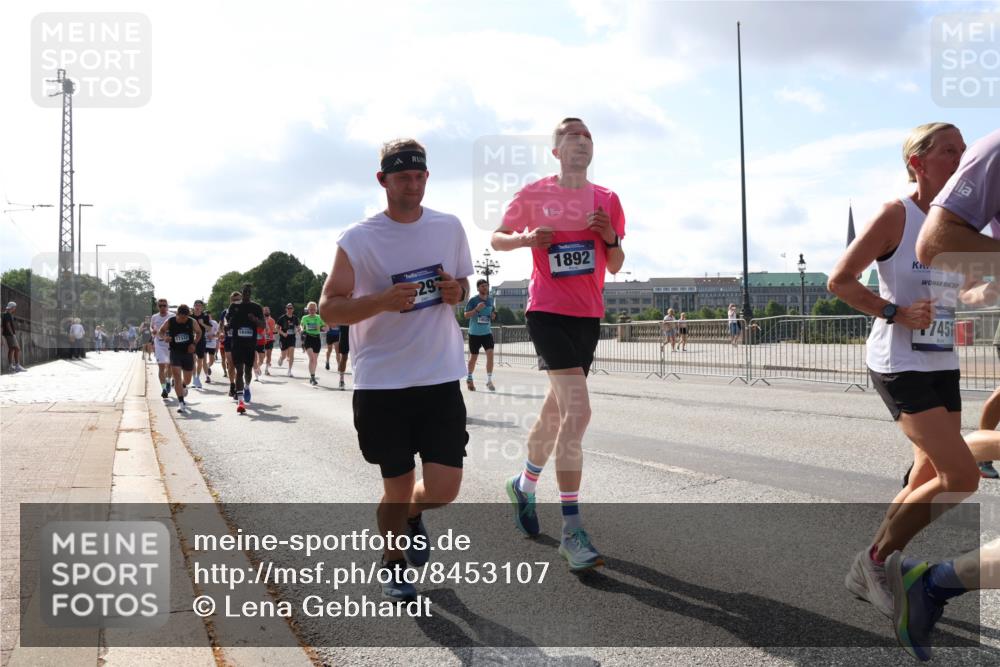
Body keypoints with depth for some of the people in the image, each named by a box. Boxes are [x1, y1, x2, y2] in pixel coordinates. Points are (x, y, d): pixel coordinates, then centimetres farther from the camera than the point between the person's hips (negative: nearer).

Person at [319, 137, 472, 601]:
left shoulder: (450, 228, 6)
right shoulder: (358, 240, -5)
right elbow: (328, 308, -5)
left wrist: (457, 292, -5)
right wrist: (383, 301, -22)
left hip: (442, 379, 3)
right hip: (381, 384, -2)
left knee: (443, 489, -3)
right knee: (397, 488, 7)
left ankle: (413, 516, 35)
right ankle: (393, 566, 35)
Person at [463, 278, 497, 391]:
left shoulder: (490, 300, 6)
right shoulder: (473, 300, -9)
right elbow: (466, 315, -14)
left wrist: (493, 315, -1)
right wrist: (477, 309, -28)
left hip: (487, 332, 3)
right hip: (474, 333, -3)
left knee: (490, 354, -14)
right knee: (473, 357, 9)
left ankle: (489, 380, -9)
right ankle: (469, 379, 30)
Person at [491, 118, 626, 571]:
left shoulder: (607, 199, 10)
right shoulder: (534, 194, 0)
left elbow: (615, 267, 13)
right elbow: (497, 238, 10)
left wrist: (610, 237, -8)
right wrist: (526, 239, -11)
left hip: (589, 315, 5)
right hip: (548, 311, -5)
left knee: (557, 410, 16)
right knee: (577, 412, -19)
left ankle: (524, 485, 41)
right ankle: (572, 530, -14)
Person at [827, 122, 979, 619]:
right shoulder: (896, 215, -10)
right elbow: (839, 281, -12)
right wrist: (896, 313, -19)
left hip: (943, 367, 8)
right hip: (900, 366, -8)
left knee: (930, 479, 9)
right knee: (962, 477, -12)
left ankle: (871, 574, 24)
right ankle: (872, 561, 6)